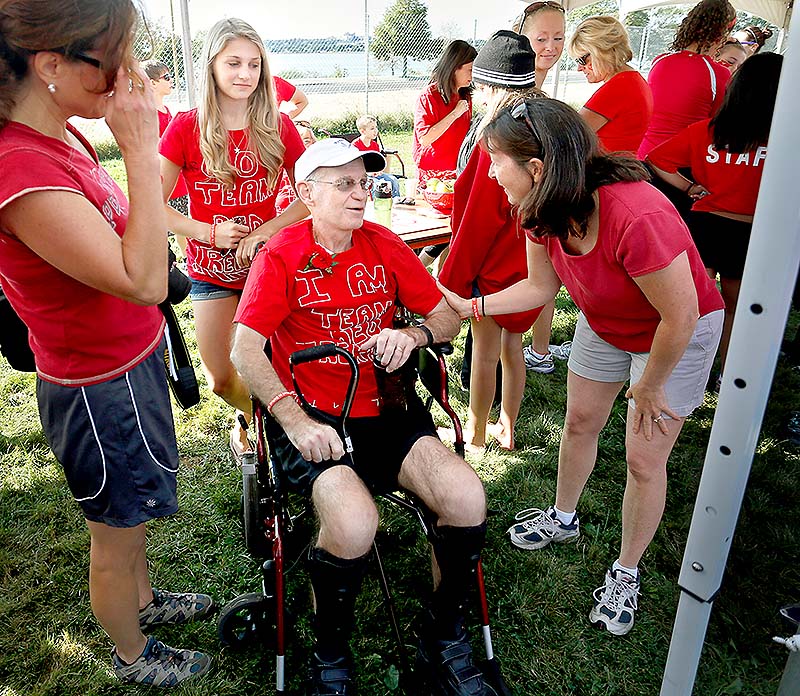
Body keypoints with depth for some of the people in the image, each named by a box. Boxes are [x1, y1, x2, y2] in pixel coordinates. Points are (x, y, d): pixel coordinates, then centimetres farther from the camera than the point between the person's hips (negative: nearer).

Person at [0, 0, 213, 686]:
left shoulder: (62, 136, 0)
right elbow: (143, 279, -32)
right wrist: (141, 150, -29)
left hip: (129, 360, 9)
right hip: (102, 389, -9)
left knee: (131, 511, 29)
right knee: (115, 530, 16)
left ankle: (143, 599, 55)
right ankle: (134, 656, 42)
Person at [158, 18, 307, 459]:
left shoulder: (278, 126, -2)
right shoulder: (187, 128, -6)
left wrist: (267, 230, -14)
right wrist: (209, 232, -15)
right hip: (211, 270, 0)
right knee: (222, 380, 5)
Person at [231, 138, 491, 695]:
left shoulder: (385, 247, 8)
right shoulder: (281, 256, -2)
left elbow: (448, 319, 12)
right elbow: (245, 347, -10)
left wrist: (412, 336, -11)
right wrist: (294, 420, -21)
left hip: (387, 413, 4)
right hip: (316, 422, -3)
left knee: (467, 501, -20)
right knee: (353, 526, -31)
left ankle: (445, 645, 8)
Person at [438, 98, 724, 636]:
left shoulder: (637, 218, -41)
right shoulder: (544, 211, -18)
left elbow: (680, 317, -30)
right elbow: (540, 287, -4)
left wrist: (649, 387, -15)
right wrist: (471, 307, -15)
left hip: (679, 337, -6)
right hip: (604, 324, 7)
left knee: (645, 460, 1)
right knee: (580, 423, 17)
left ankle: (626, 574, 24)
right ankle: (563, 518, 43)